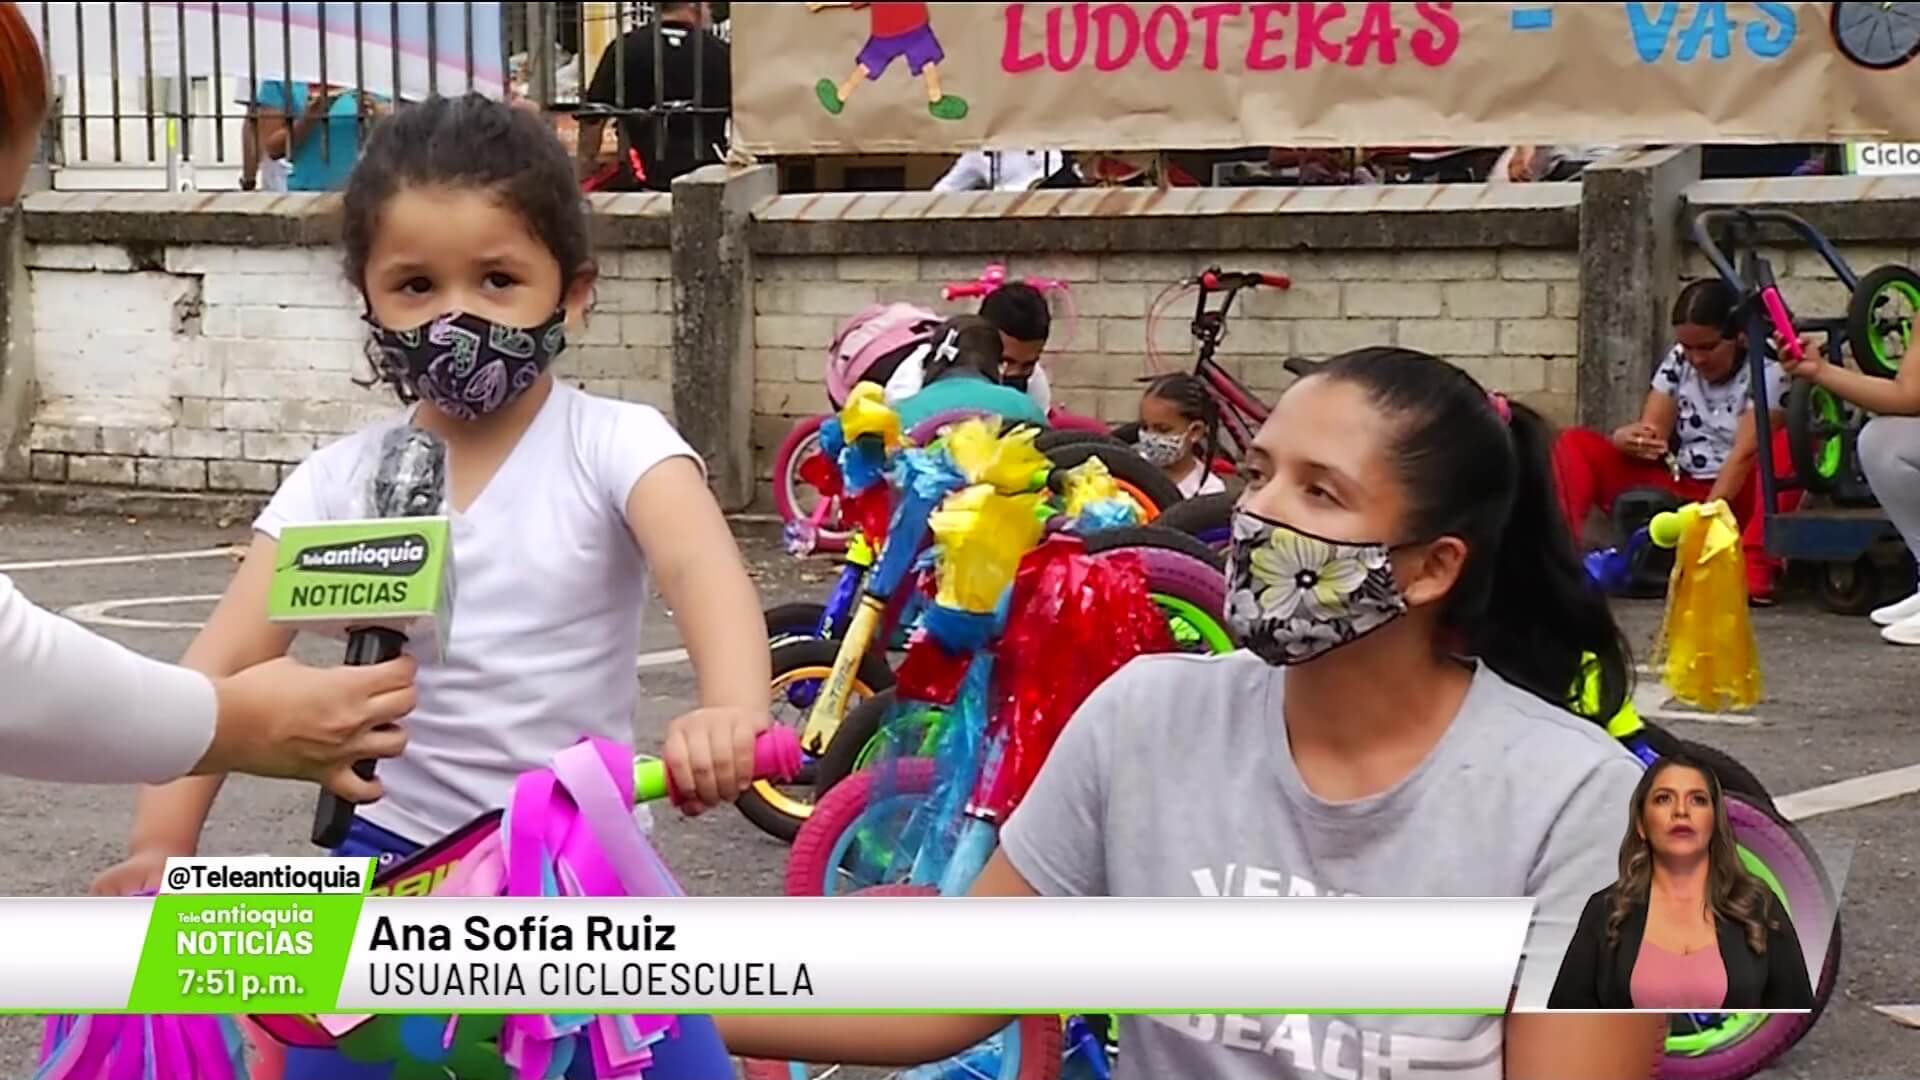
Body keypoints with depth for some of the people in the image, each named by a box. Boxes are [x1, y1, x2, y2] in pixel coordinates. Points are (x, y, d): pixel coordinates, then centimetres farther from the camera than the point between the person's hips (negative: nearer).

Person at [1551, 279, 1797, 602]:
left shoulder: (1768, 369, -12)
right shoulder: (1678, 362, 4)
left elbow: (1745, 453, -22)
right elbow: (1653, 431, -3)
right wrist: (1629, 438, -29)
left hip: (1737, 497, -4)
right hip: (1676, 492, 5)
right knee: (1576, 444, -8)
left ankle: (1755, 569, -45)